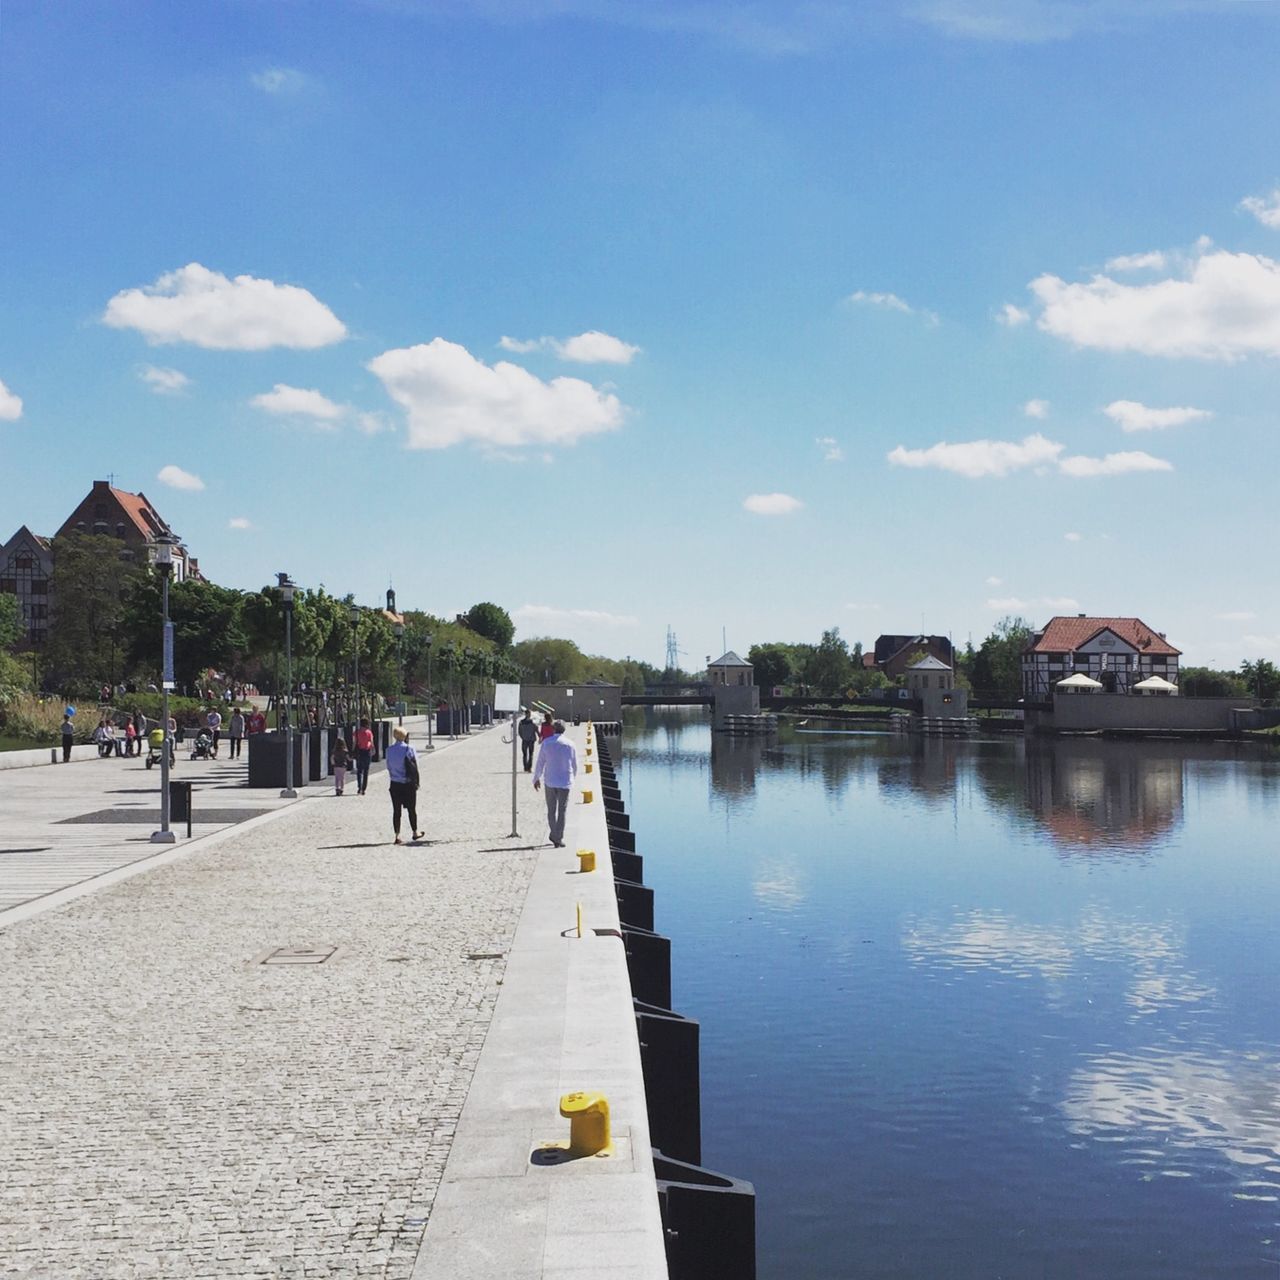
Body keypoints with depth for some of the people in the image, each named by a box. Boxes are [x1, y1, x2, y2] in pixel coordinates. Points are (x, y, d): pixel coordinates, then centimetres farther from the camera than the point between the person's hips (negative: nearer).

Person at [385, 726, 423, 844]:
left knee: (396, 810, 6)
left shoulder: (389, 750, 1)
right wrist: (416, 782, -3)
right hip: (408, 783, -3)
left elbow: (389, 767, 7)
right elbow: (414, 768, -11)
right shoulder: (409, 749, -12)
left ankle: (397, 836, 3)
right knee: (411, 809, 11)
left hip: (394, 784, 3)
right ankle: (415, 832, 23)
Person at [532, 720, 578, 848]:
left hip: (550, 781, 0)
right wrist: (572, 777, 24)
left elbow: (540, 762, -1)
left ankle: (554, 835, 19)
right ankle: (558, 839, 6)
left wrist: (537, 778, 12)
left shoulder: (546, 743, -5)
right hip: (565, 782, 0)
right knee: (562, 811, 6)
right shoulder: (570, 745, -4)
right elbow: (575, 765, 5)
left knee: (551, 810, 15)